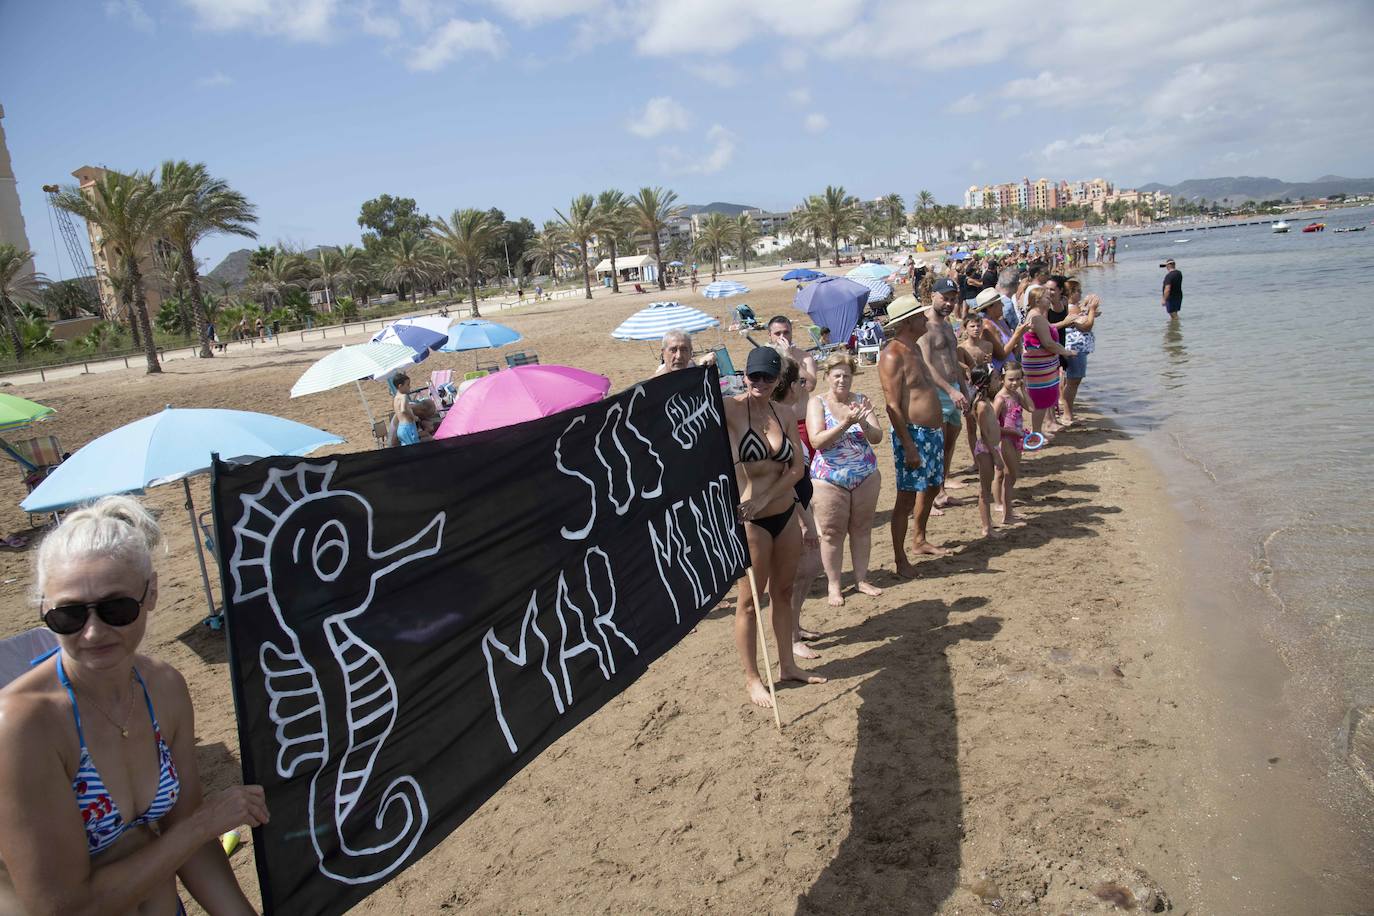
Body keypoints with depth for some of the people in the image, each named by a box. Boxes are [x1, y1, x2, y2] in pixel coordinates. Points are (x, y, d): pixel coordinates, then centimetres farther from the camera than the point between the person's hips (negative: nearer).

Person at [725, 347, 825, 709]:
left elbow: (797, 468, 0)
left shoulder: (784, 415, 5)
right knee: (750, 600, 5)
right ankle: (752, 678, 19)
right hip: (751, 519, -6)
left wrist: (765, 498, -13)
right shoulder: (730, 410, -13)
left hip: (785, 513, 6)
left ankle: (786, 665, 34)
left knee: (783, 592, 18)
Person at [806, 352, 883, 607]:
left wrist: (863, 423, -25)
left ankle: (862, 579, 27)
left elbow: (877, 437, -4)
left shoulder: (860, 400, 2)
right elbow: (817, 441, -18)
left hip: (865, 477, 3)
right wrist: (845, 424, -29)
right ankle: (833, 585, 15)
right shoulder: (818, 403, -6)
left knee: (862, 529, 12)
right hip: (830, 480, -3)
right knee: (832, 533, 3)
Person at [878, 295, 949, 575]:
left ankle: (919, 541, 38)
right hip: (912, 433, -10)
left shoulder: (914, 347, 12)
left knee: (932, 486, 21)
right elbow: (893, 407, -21)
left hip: (933, 431, 10)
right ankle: (900, 560, 4)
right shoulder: (893, 355, -18)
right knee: (907, 497, -4)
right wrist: (909, 446, -23)